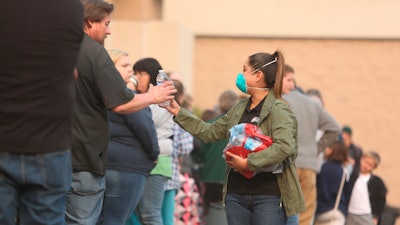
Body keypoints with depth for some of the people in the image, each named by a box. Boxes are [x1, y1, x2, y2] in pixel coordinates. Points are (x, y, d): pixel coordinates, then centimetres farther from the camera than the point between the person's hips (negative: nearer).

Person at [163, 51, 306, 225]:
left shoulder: (279, 110, -11)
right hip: (236, 194, 7)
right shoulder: (240, 109, 14)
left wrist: (248, 163, -26)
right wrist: (178, 113, 19)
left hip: (268, 197, -7)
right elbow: (210, 132, 21)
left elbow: (285, 146, -27)